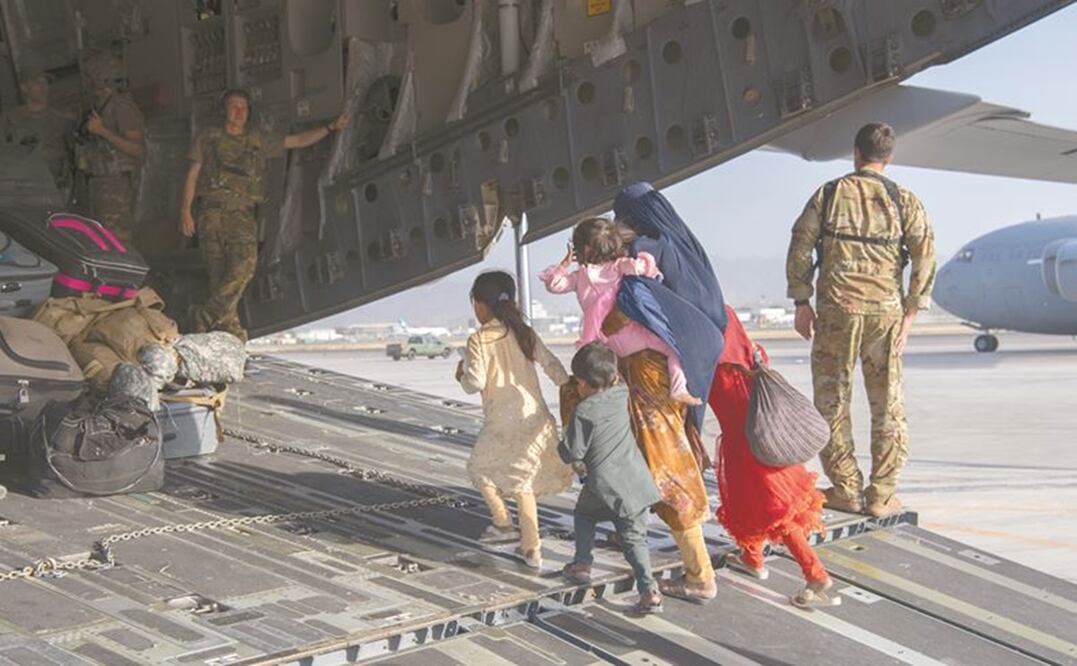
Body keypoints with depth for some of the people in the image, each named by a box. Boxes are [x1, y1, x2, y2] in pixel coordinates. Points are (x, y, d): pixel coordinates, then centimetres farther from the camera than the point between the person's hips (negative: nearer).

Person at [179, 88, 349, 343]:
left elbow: (299, 140, 21)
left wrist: (331, 127, 11)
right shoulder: (208, 137, 18)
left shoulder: (259, 140, 21)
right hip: (212, 210, 0)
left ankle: (206, 316, -19)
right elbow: (192, 175, 14)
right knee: (218, 274, -7)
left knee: (244, 264, -22)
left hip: (242, 213, 0)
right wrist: (185, 210, 3)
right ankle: (231, 329, -7)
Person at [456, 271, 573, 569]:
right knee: (522, 478, 16)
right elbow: (552, 365, 3)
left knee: (479, 468, 21)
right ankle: (532, 549, 13)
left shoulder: (479, 339, -9)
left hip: (503, 422, -5)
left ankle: (502, 521, 17)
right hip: (536, 416, 5)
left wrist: (462, 375, 7)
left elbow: (476, 383, -14)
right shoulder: (525, 333, 7)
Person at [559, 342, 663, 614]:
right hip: (637, 481, 5)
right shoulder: (621, 395, 4)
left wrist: (564, 440, 10)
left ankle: (582, 565, 23)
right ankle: (648, 589, -8)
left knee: (584, 515, 27)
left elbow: (573, 453, -9)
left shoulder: (583, 412, -12)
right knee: (634, 536, 6)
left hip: (605, 486, -4)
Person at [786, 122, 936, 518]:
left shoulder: (829, 194, 3)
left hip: (836, 308, -1)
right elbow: (925, 258, -2)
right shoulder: (904, 201, 4)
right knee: (887, 404, 9)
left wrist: (801, 302, 7)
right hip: (885, 310, 1)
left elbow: (800, 248, 1)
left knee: (832, 400, 9)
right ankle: (882, 496, 10)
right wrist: (910, 314, 1)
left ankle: (845, 490, 10)